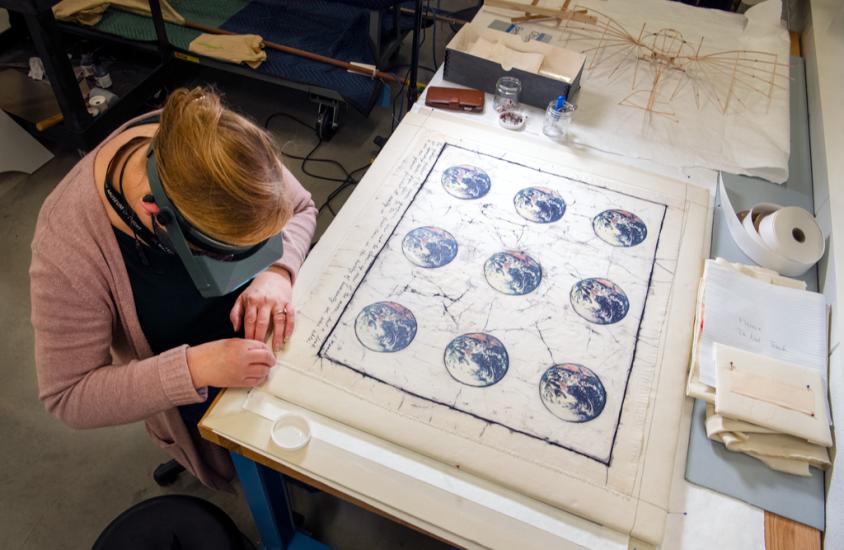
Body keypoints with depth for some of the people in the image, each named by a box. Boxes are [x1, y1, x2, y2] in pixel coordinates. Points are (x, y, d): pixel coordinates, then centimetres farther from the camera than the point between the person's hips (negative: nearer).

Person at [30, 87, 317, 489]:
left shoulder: (216, 144, -28)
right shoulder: (69, 248, -36)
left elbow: (300, 209, -9)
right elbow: (67, 398, -23)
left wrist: (276, 272, -29)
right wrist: (191, 369, -38)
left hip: (270, 316, 3)